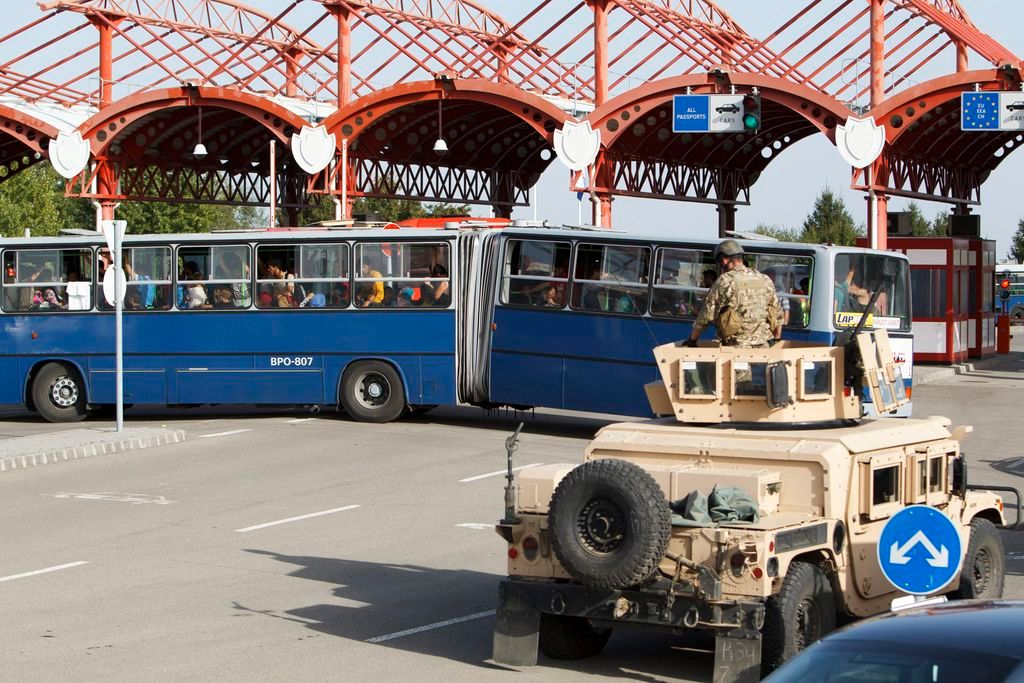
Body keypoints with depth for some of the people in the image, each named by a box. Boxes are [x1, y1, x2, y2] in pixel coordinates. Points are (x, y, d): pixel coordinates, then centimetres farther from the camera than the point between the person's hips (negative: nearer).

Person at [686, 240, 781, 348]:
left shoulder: (725, 281, -6)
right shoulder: (765, 281, 10)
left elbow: (705, 316, -3)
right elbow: (777, 316, 15)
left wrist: (692, 340, 10)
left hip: (737, 347, -5)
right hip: (763, 346, 5)